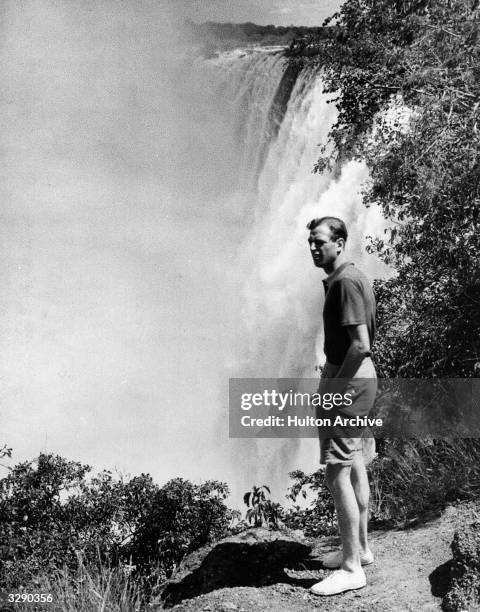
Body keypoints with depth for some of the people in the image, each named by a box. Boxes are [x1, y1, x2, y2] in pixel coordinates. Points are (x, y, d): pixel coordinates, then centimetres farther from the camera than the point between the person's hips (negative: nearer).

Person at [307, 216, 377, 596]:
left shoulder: (345, 282, -18)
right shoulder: (351, 277, 14)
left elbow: (360, 344, -24)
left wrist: (333, 389, -18)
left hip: (348, 379, -11)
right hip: (361, 377, 11)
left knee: (338, 472, -6)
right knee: (356, 467, 17)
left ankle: (352, 568, 2)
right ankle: (360, 548, 29)